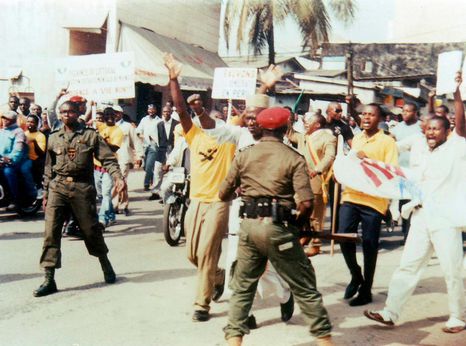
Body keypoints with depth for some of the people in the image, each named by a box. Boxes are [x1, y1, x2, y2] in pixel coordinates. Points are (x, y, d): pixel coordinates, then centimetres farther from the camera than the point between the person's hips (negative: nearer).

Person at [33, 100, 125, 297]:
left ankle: (106, 266, 31)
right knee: (51, 232, -6)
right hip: (58, 187, 3)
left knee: (91, 230, 6)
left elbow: (108, 159, -4)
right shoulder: (54, 138, 13)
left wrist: (117, 177, -20)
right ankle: (49, 280, -2)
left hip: (82, 187, -2)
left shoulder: (91, 135, 2)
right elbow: (49, 168, 17)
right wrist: (46, 193, 15)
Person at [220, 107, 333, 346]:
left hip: (249, 226, 3)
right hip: (278, 228, -3)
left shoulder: (244, 155, 5)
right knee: (305, 288, 11)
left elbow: (223, 195, 9)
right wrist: (298, 223, 4)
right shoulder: (294, 158, -4)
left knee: (242, 287, 16)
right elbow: (306, 203, -15)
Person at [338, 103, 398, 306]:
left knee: (369, 245, 2)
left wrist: (368, 161, -20)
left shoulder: (387, 141, -3)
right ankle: (356, 276, 24)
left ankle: (366, 290, 16)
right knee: (344, 238, -2)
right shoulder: (356, 139, 16)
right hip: (350, 196, 5)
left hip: (373, 200, -5)